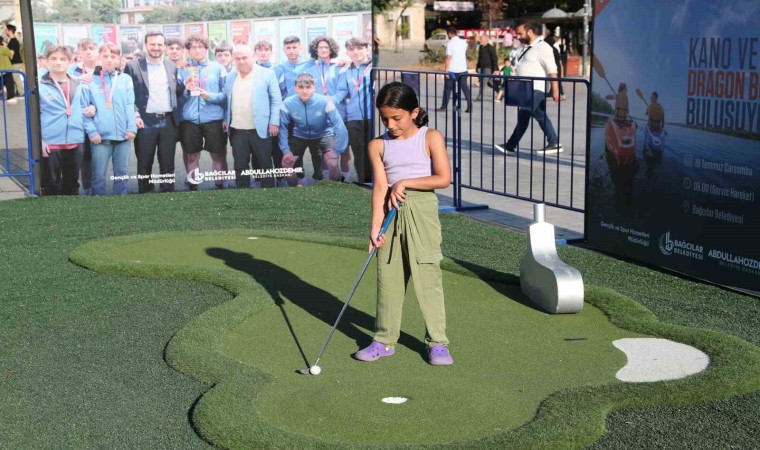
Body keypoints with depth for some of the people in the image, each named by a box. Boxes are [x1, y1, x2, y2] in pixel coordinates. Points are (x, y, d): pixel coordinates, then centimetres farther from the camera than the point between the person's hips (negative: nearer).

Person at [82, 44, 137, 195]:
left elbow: (130, 106, 5)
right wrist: (91, 131, -10)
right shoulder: (91, 80, 3)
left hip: (123, 135, 2)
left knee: (122, 173, 9)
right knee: (99, 175, 0)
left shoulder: (126, 79, 9)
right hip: (101, 136, -2)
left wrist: (132, 128, -7)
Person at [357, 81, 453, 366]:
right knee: (388, 278, 8)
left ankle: (437, 342, 5)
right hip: (390, 213, 3)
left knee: (427, 276, -3)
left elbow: (443, 179, -9)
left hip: (421, 211, -3)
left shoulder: (431, 138, -2)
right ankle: (384, 340, 19)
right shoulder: (378, 146, 4)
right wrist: (375, 227, -13)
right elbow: (380, 186, -4)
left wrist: (405, 183, -11)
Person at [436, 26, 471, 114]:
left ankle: (444, 107, 15)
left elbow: (448, 58, -17)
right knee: (464, 87, 7)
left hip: (452, 70, -5)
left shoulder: (450, 44, -13)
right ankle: (469, 107, 0)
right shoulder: (463, 42, 5)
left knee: (448, 88, 8)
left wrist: (446, 70, -16)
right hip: (463, 69, 5)